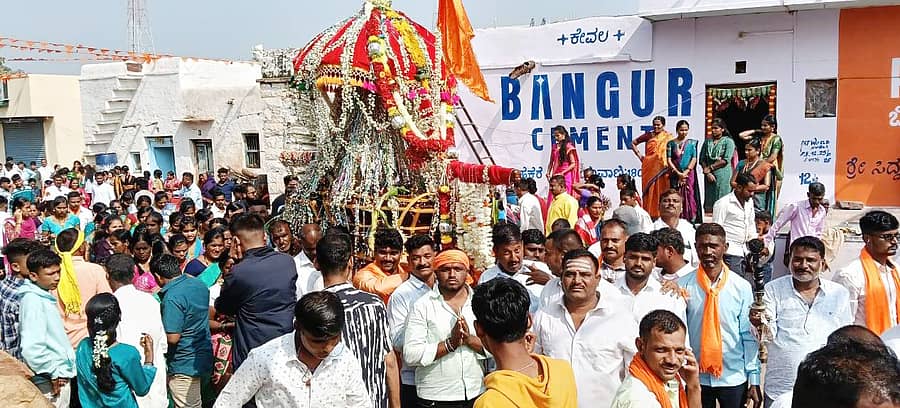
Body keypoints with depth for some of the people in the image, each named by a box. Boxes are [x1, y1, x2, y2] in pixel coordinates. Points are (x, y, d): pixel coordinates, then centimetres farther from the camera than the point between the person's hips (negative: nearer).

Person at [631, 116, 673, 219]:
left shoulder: (668, 137, 3)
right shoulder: (649, 135, 8)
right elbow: (633, 143, 18)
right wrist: (639, 155, 9)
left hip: (661, 167, -2)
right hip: (649, 167, 2)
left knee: (661, 190, -2)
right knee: (649, 190, 2)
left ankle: (661, 214, 3)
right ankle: (649, 214, 8)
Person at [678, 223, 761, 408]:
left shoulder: (742, 287, -6)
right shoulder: (683, 286, -6)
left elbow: (748, 336, -2)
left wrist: (754, 380, 0)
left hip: (734, 377, 0)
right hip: (696, 377, 0)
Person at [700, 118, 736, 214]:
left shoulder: (728, 141, 1)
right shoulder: (707, 142, 13)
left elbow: (726, 160, -9)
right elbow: (702, 159, 7)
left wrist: (710, 167, -8)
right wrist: (707, 173, -7)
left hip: (723, 175, -4)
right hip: (709, 176, 4)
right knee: (708, 201, 2)